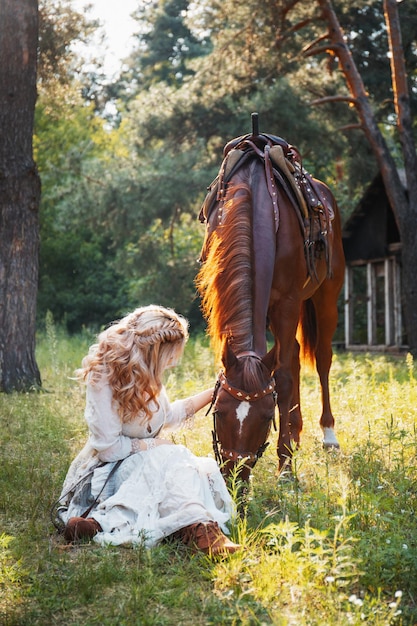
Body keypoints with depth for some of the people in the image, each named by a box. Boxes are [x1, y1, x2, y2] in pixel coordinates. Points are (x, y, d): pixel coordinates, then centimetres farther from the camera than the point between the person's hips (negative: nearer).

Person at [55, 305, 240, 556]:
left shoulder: (146, 375, 5)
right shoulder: (104, 378, -20)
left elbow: (168, 415, 22)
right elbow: (108, 448, -21)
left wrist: (212, 393, 17)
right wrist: (153, 445, -13)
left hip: (147, 460, 8)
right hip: (108, 470, -7)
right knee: (170, 460, -35)